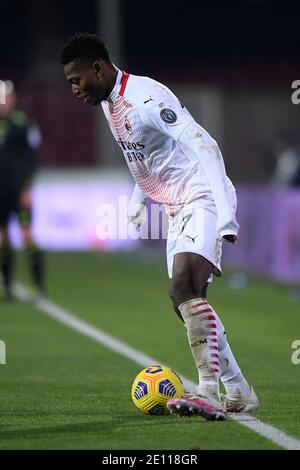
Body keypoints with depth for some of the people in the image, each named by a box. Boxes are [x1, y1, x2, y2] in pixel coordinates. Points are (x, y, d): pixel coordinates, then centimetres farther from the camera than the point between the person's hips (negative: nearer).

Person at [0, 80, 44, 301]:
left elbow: (31, 159, -6)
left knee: (27, 234, -9)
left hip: (19, 190, -4)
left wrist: (27, 188, -12)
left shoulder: (23, 123, -5)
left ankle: (39, 284, -5)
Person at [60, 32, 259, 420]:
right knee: (185, 300, 8)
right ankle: (240, 393, 16)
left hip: (203, 200, -10)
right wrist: (137, 199, 26)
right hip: (177, 211, 10)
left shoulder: (145, 98, -21)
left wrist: (226, 214, -33)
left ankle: (209, 391, -30)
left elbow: (204, 147, -27)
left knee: (184, 285, -27)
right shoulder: (109, 104, 10)